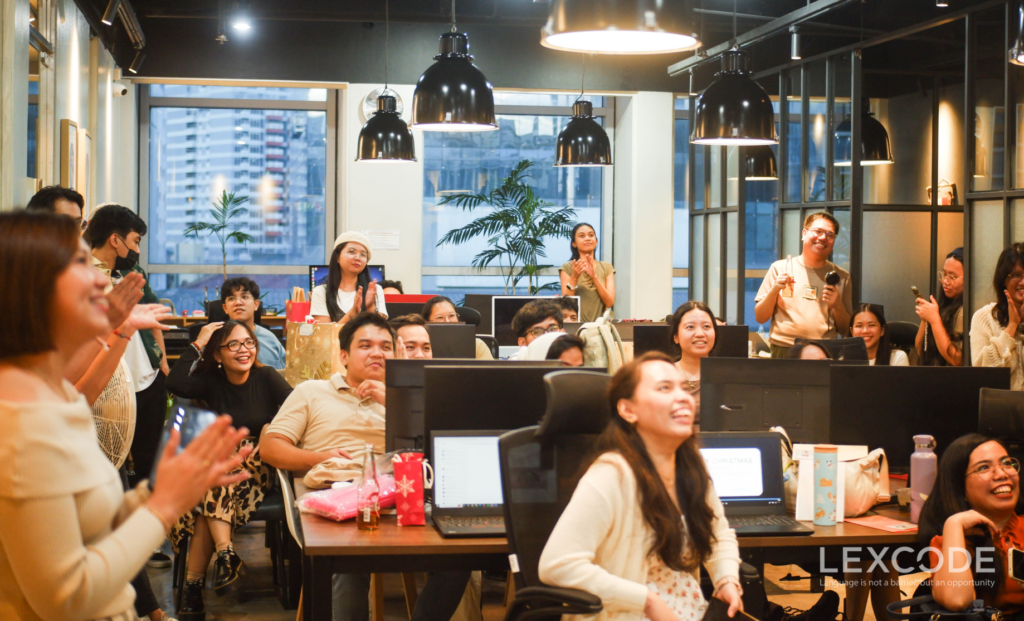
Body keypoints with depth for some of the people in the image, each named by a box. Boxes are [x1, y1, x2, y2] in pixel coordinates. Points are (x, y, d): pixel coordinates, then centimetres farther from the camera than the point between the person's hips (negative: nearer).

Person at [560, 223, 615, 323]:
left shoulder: (606, 268, 12)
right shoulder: (567, 268, 5)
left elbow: (610, 303, 1)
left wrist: (594, 277, -10)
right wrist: (574, 277, -15)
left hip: (599, 322, 2)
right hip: (576, 324, -2)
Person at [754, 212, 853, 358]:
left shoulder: (842, 277, 14)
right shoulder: (780, 268, 9)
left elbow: (845, 330, 15)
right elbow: (760, 317, 9)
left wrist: (837, 306, -3)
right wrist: (774, 290, -6)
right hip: (783, 351, -1)